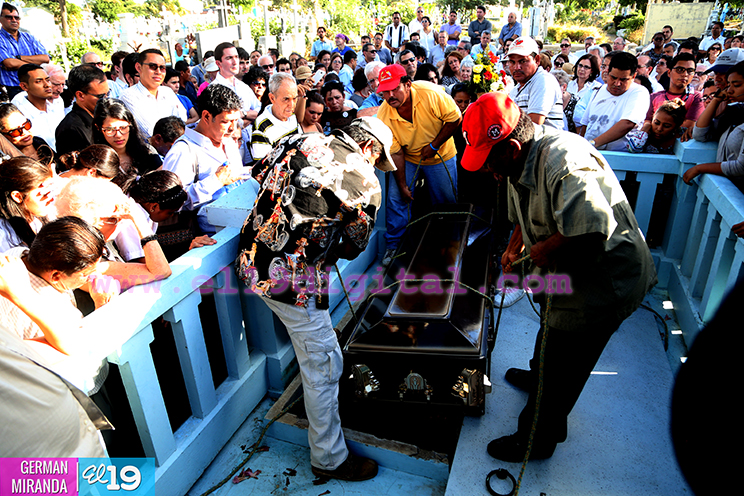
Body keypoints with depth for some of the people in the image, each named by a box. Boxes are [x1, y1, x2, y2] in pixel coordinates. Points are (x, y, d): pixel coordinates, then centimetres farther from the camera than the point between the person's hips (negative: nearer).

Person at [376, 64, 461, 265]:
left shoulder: (430, 93, -28)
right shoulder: (383, 116, -21)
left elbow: (455, 118, -19)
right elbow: (396, 152, -16)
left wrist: (434, 145, -22)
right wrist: (402, 185, -15)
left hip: (441, 154, -1)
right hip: (407, 158, 1)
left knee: (447, 200, 8)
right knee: (396, 197, -8)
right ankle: (393, 244, 9)